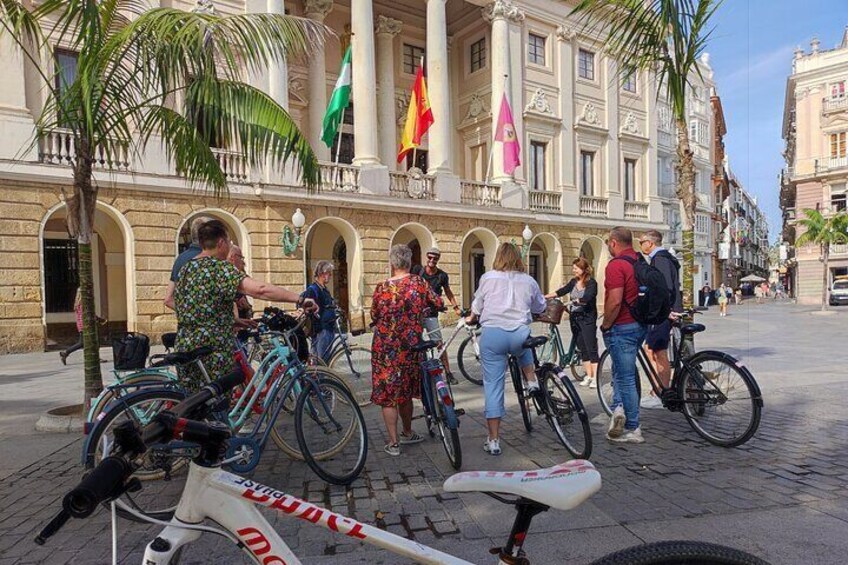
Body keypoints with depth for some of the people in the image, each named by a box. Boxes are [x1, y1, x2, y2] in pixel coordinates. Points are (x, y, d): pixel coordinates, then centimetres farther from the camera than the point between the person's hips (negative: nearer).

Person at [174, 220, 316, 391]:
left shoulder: (185, 269, 13)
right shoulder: (219, 267, -14)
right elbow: (259, 289, -29)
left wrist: (234, 320, 26)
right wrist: (300, 299, -27)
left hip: (185, 350, 8)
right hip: (213, 353, -8)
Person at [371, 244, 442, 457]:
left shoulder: (382, 288, -9)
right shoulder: (419, 283, -6)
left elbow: (374, 317, 1)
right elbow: (438, 304, 7)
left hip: (385, 348, -2)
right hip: (410, 346, 2)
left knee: (388, 394, 7)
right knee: (405, 391, 20)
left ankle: (393, 443, 10)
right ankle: (407, 434, 35)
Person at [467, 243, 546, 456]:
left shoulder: (488, 278, 7)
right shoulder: (529, 281, 10)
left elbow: (477, 307, 18)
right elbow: (540, 307, 24)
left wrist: (471, 319, 39)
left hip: (492, 333, -1)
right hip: (520, 334, 1)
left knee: (493, 386, 6)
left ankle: (493, 441, 10)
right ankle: (532, 381, 25)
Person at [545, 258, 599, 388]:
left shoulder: (591, 282, -10)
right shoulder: (574, 282, 10)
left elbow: (587, 298, -23)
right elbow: (562, 291, 12)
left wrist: (574, 300, -30)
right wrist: (545, 297, 7)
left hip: (587, 318, -7)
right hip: (575, 317, 7)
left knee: (591, 348, -5)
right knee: (582, 348, 10)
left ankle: (595, 378, -1)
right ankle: (588, 376, 18)